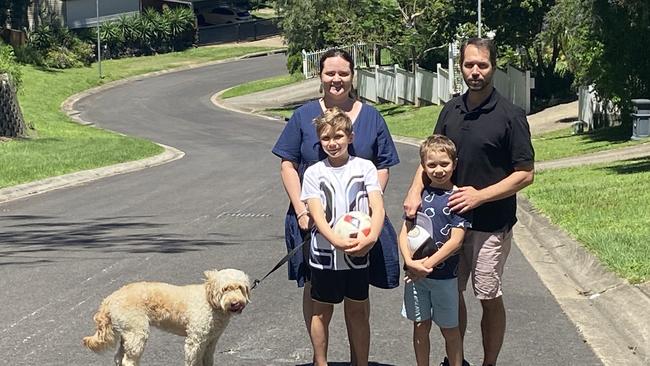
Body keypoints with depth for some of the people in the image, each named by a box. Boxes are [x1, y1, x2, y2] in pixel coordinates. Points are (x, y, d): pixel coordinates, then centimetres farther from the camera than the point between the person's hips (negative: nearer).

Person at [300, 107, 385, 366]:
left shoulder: (365, 167, -1)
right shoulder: (314, 173, -2)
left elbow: (378, 209, -10)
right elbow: (317, 215, -12)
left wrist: (371, 238, -30)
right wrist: (337, 241, -30)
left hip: (358, 254, 0)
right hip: (324, 254, 0)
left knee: (358, 312, 11)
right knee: (322, 312, 11)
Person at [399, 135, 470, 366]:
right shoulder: (419, 194, 3)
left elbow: (455, 241, -14)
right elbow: (405, 232, 0)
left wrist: (427, 265, -19)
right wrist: (410, 262, -17)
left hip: (444, 276, -3)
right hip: (415, 274, 3)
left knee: (449, 329, 8)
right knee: (421, 327, 12)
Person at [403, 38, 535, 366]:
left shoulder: (510, 115, -12)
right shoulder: (451, 110, 5)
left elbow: (525, 174, -12)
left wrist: (480, 196, -19)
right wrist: (415, 191, -9)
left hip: (491, 224, -5)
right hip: (450, 218, 5)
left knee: (489, 298, 5)